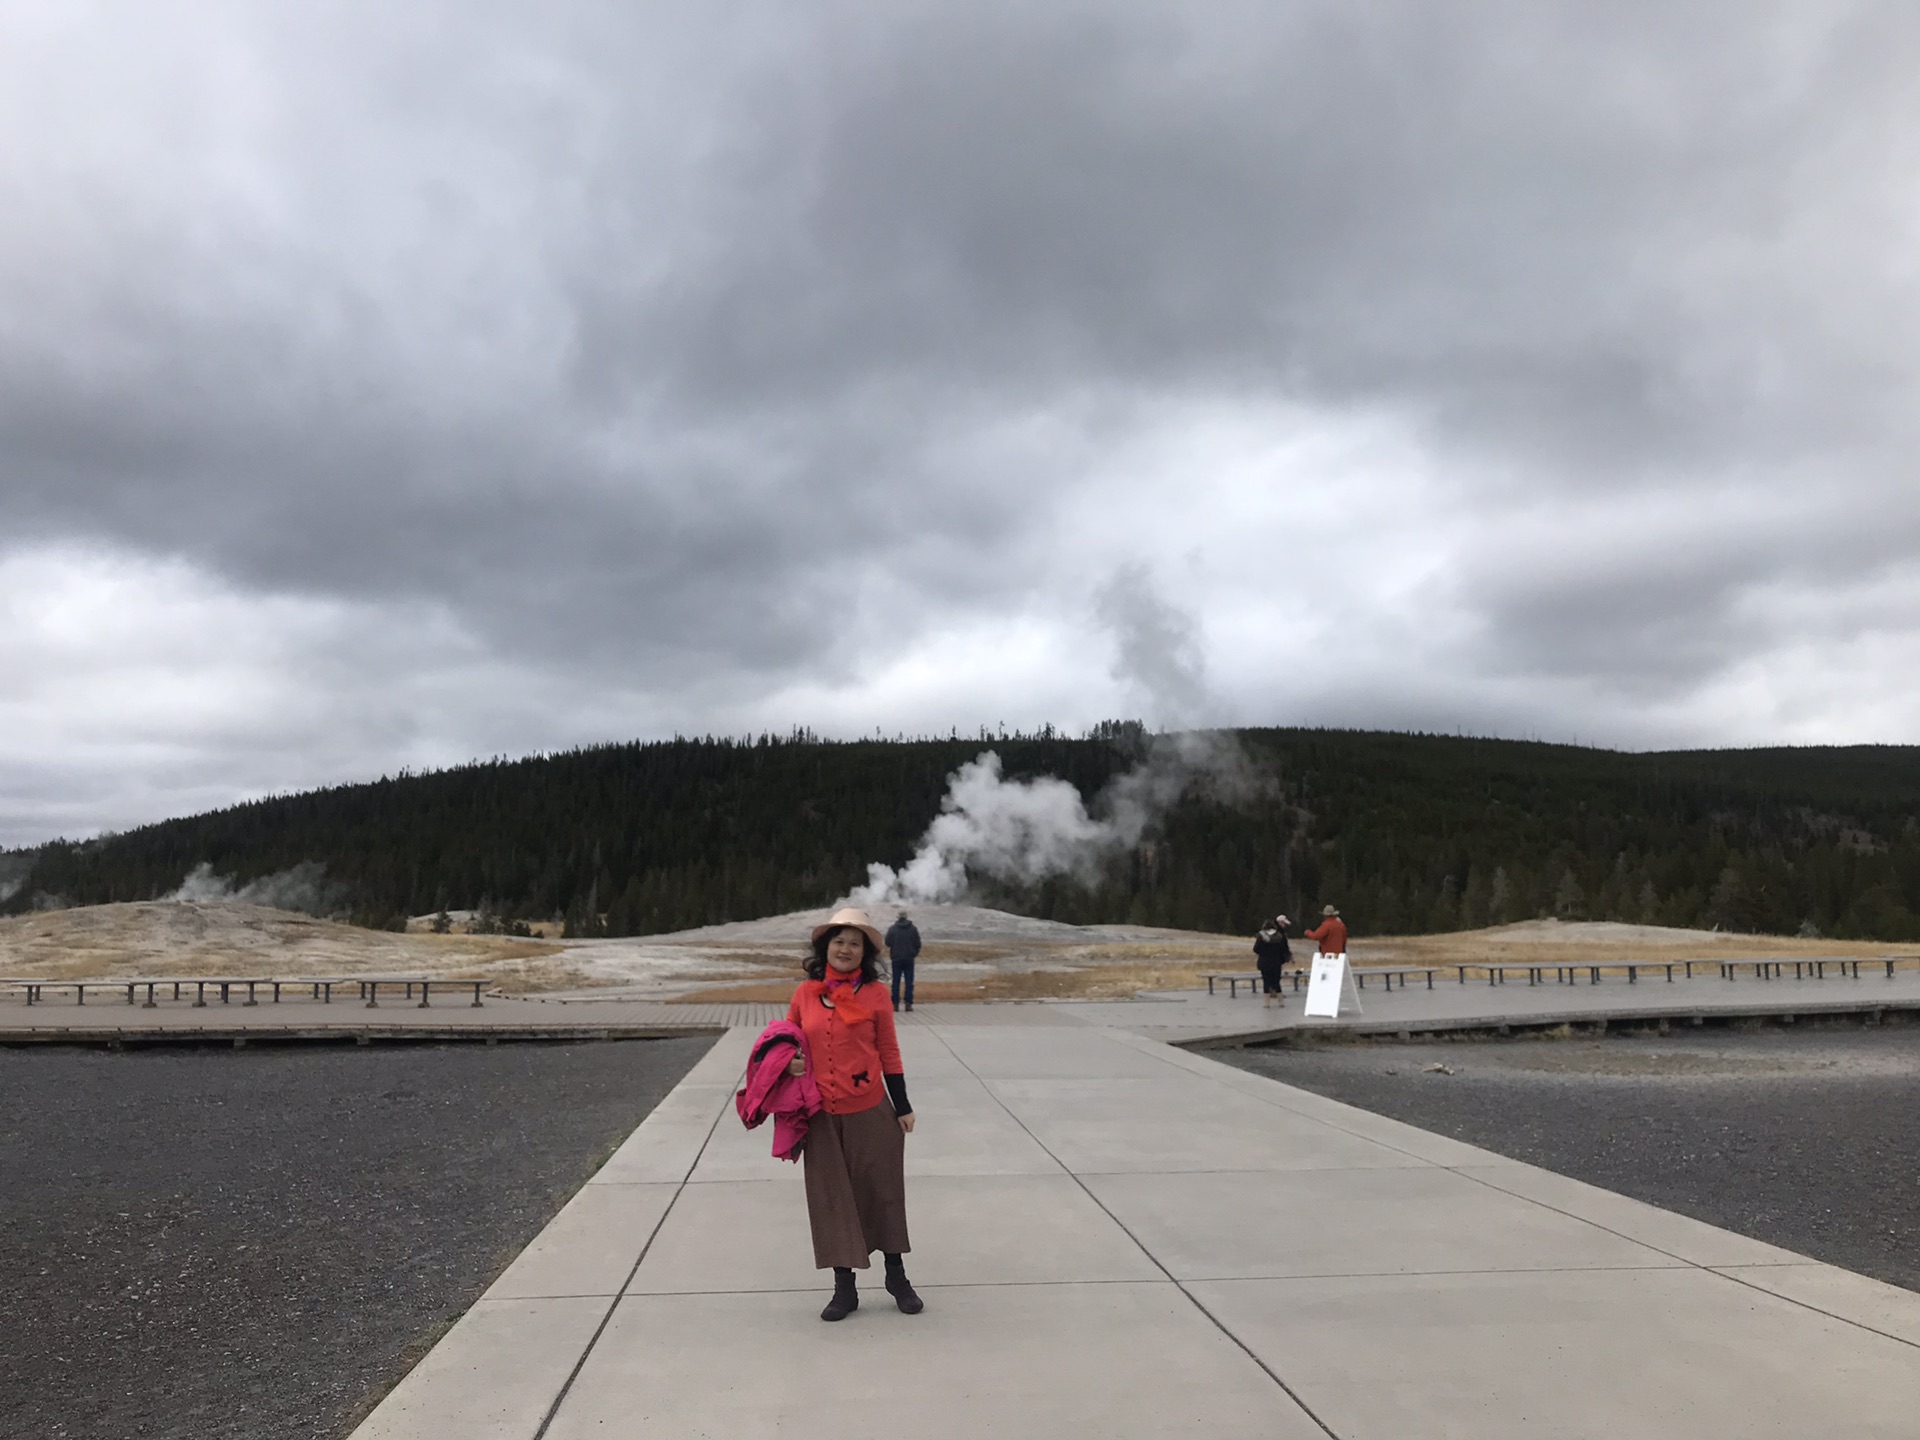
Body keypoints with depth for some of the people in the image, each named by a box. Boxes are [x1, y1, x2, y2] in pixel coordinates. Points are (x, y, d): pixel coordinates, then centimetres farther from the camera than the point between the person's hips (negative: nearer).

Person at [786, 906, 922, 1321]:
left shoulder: (873, 993, -4)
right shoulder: (805, 992, 0)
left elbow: (888, 1052, 0)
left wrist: (903, 1107, 0)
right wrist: (790, 1062, -9)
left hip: (870, 1111, -2)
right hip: (821, 1115, 2)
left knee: (882, 1190, 10)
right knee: (832, 1197, 8)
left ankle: (896, 1275, 29)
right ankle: (844, 1287, 22)